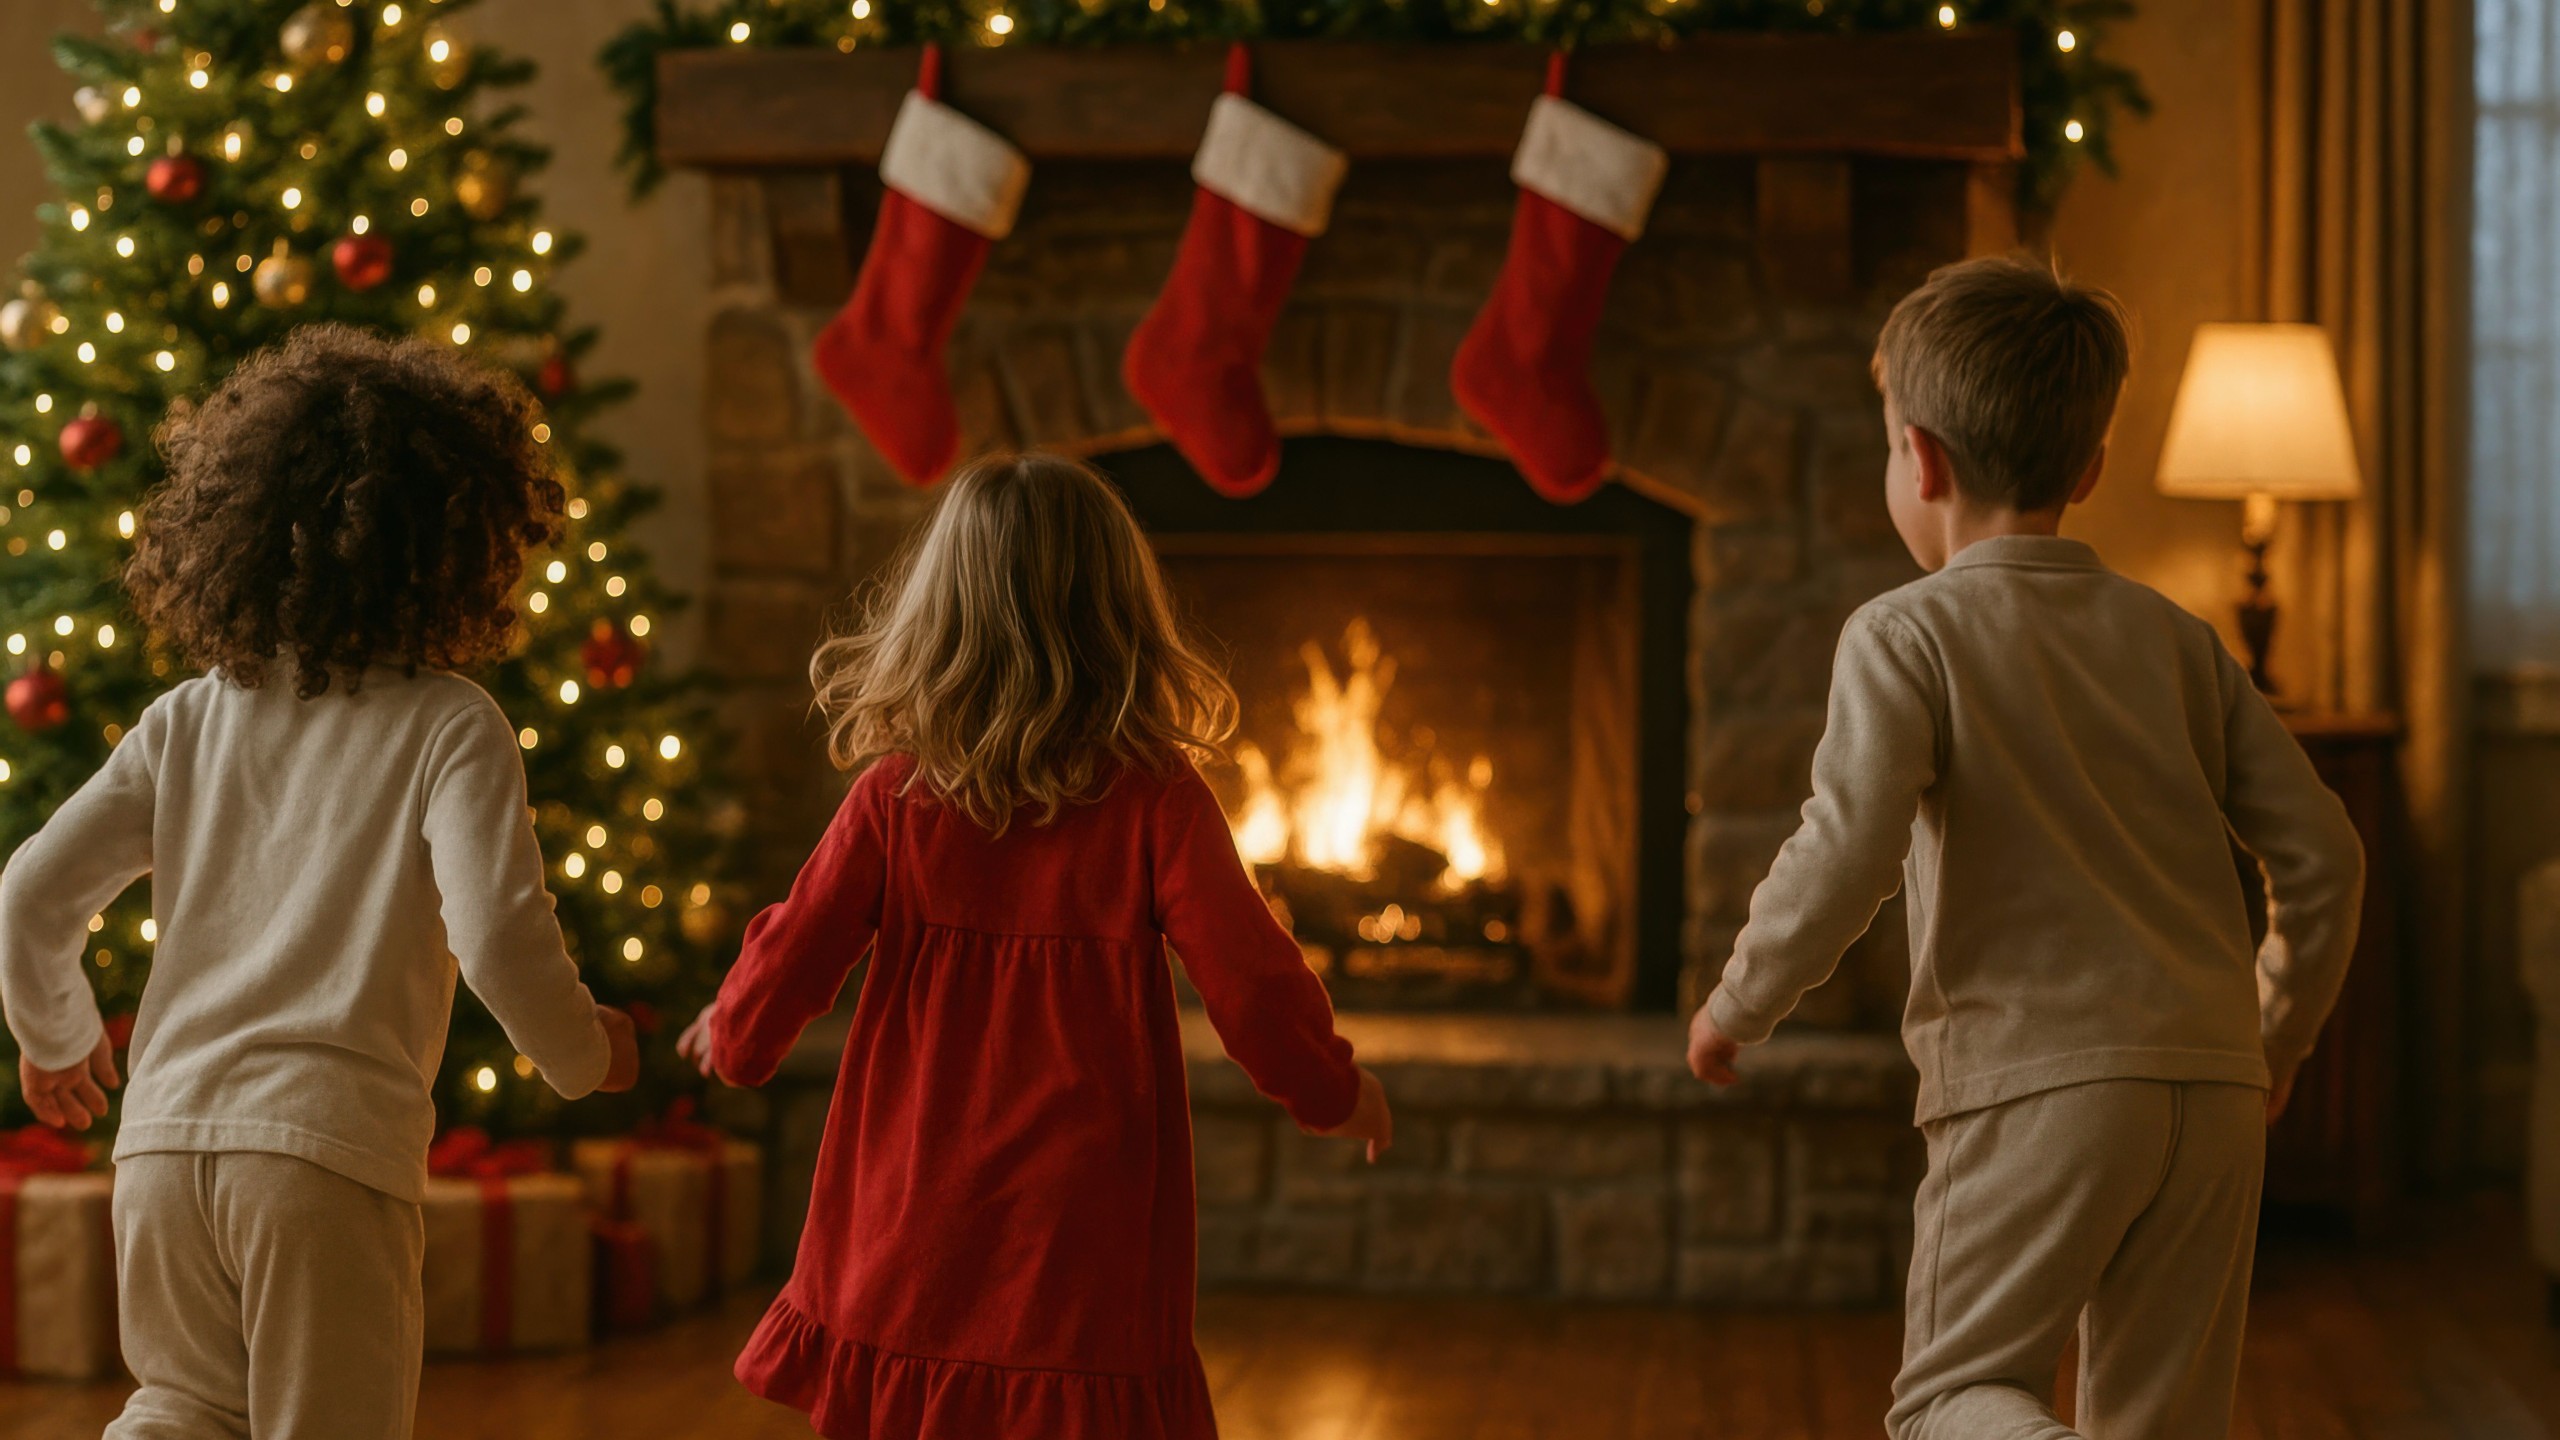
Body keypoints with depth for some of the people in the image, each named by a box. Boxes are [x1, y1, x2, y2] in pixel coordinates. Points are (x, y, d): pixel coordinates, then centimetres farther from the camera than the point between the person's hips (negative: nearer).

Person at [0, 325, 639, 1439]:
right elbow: (499, 938, -13)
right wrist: (581, 1055, 6)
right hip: (332, 1141, -4)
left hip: (166, 1137, 4)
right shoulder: (450, 729, -2)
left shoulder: (187, 723, 11)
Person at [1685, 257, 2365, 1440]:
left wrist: (1737, 1008, 0)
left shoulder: (1907, 636, -2)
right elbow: (2322, 853, 11)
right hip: (2212, 1086, 5)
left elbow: (1846, 851, -15)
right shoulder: (2174, 639, 13)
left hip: (2038, 1082, -5)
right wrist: (2280, 1034, 25)